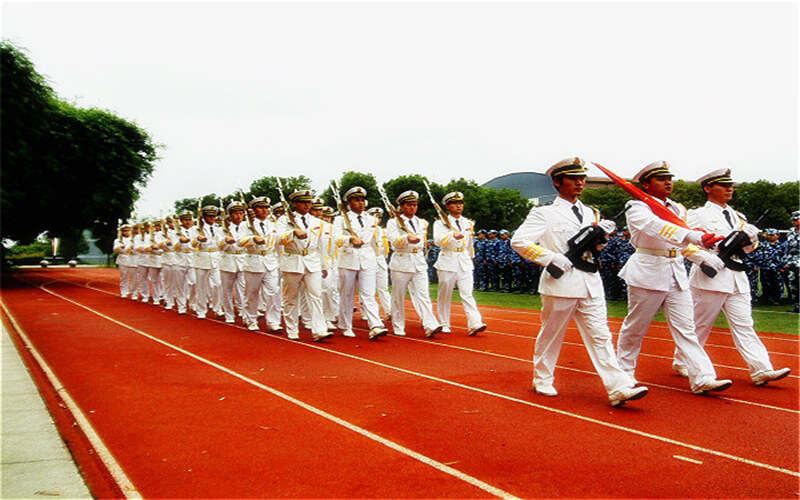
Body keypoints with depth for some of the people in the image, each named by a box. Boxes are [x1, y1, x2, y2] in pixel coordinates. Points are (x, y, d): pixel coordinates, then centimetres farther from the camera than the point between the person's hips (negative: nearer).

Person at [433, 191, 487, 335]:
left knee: (467, 294, -7)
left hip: (465, 262, 3)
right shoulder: (441, 223, 0)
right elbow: (438, 240, -18)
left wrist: (470, 258, 30)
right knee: (445, 295, 4)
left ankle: (475, 324, -16)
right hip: (448, 262, -3)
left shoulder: (468, 223, 14)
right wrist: (452, 236, -34)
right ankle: (444, 325, 15)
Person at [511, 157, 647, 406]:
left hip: (590, 283, 5)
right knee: (550, 335, 8)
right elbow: (518, 240, -12)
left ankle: (618, 388, -2)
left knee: (601, 335, 0)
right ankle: (542, 380, 26)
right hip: (560, 283, -5)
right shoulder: (545, 213, -4)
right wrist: (551, 257, -18)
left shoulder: (589, 213, 15)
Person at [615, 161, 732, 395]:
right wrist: (693, 235, -42)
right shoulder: (637, 209, -8)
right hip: (647, 272, -6)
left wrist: (704, 257, 5)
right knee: (635, 327, 5)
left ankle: (703, 378, -2)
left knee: (686, 327, 1)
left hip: (677, 273, 6)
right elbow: (657, 227, -28)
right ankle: (625, 373, 23)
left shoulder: (678, 209, 15)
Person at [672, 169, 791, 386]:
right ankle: (682, 363, 18)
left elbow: (747, 248, 22)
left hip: (736, 277, 6)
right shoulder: (698, 215, -3)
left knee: (744, 324, 2)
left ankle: (761, 370, -2)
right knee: (699, 325, 3)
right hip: (710, 277, -6)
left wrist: (750, 237, 0)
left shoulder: (736, 216, 18)